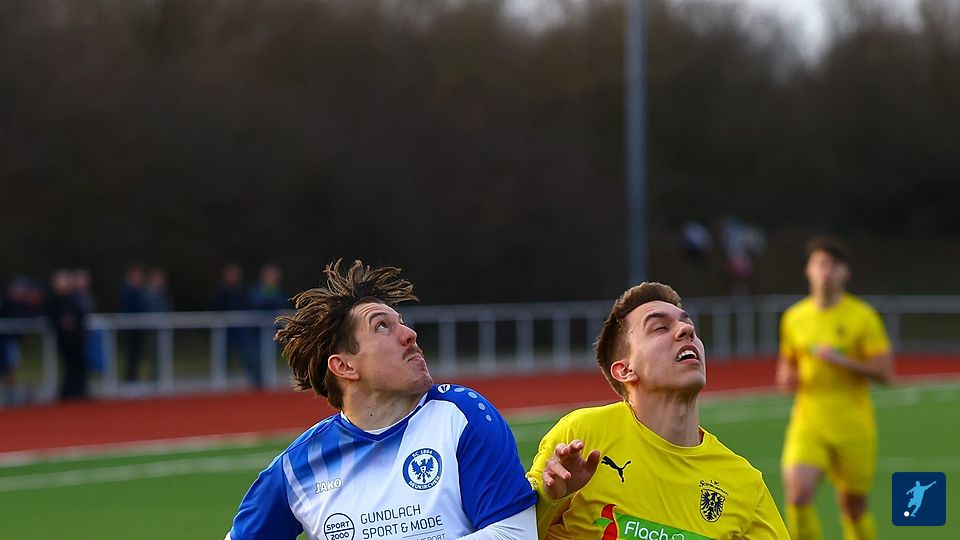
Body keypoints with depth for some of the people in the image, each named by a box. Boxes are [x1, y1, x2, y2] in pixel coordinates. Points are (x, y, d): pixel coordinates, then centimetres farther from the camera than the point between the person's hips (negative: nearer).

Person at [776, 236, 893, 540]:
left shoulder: (862, 316, -4)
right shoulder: (794, 317, 7)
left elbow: (885, 372, -8)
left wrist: (842, 360, -20)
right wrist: (786, 378, -1)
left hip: (854, 427, -2)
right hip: (808, 424, 2)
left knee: (854, 508, 7)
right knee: (797, 492, -20)